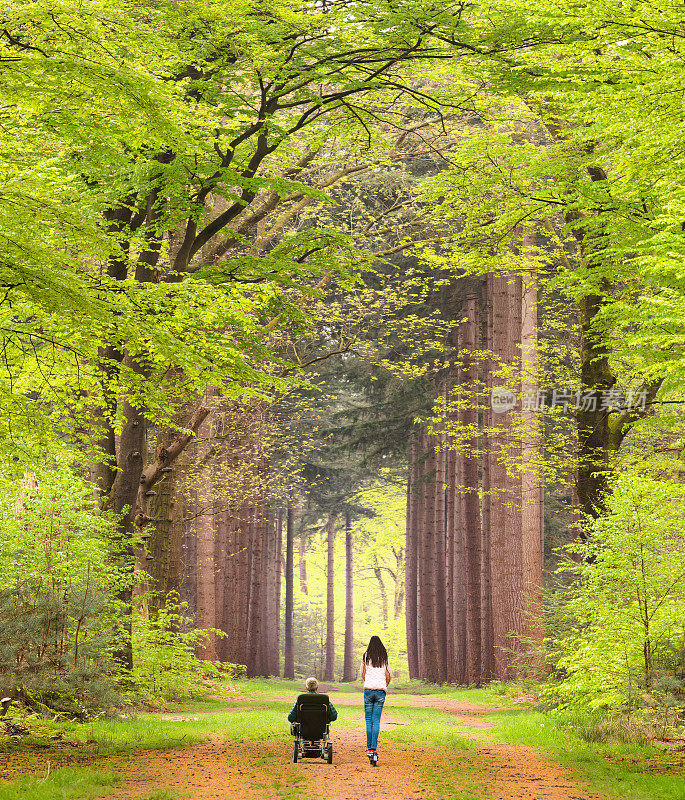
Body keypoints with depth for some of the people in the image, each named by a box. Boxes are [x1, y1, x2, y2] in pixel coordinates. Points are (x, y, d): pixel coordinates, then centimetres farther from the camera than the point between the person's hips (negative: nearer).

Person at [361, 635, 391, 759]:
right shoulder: (385, 658, 5)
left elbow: (363, 674, 10)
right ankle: (373, 749, -8)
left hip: (368, 689, -1)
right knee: (376, 721, 1)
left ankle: (369, 749, -1)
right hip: (381, 690, 1)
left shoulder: (366, 656, 3)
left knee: (369, 720, 4)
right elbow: (389, 676, 7)